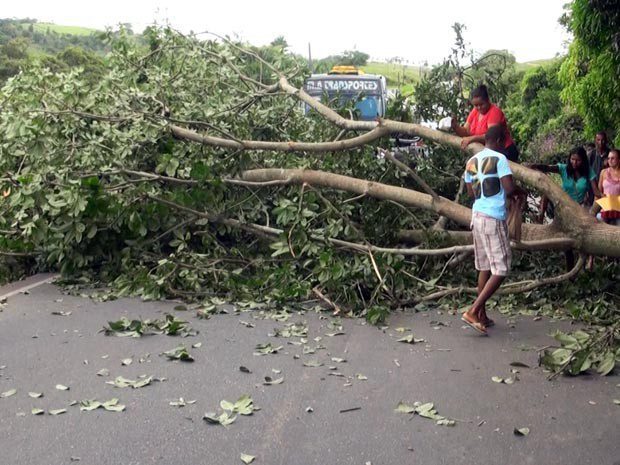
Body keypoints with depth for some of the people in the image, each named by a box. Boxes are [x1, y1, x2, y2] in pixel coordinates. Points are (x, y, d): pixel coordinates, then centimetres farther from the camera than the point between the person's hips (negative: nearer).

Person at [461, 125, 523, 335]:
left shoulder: (471, 162, 12)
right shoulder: (499, 159, -9)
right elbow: (509, 188, -17)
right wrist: (521, 190, 4)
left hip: (477, 215, 8)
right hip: (494, 218, -8)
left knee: (484, 267, 13)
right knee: (500, 270, -4)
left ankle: (482, 316, 16)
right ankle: (473, 311, -11)